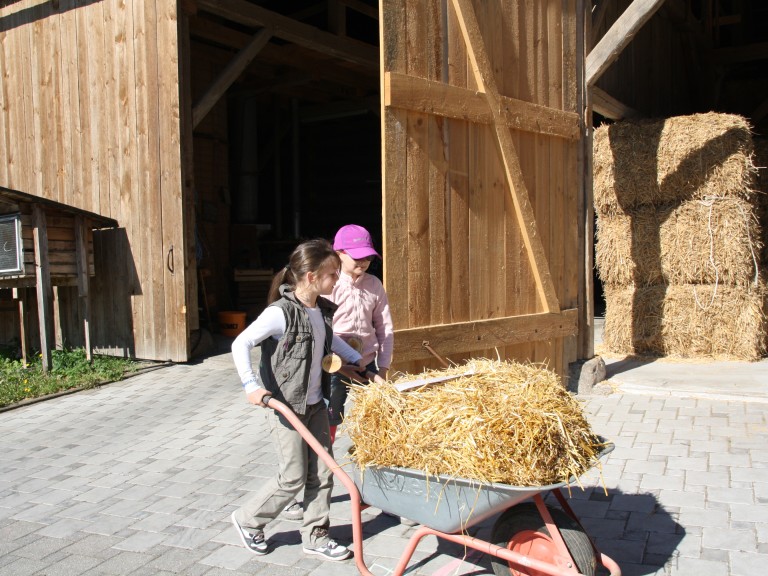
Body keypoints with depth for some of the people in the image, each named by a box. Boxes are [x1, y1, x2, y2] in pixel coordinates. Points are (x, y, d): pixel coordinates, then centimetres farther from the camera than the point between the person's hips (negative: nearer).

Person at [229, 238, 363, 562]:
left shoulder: (323, 310, 3)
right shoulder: (281, 313, -21)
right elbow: (240, 344, -23)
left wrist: (357, 360, 23)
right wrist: (251, 385, -31)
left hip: (315, 403, 7)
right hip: (285, 406, -7)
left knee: (322, 472, 9)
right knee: (293, 477, 1)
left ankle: (315, 536, 25)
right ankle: (248, 520, 25)